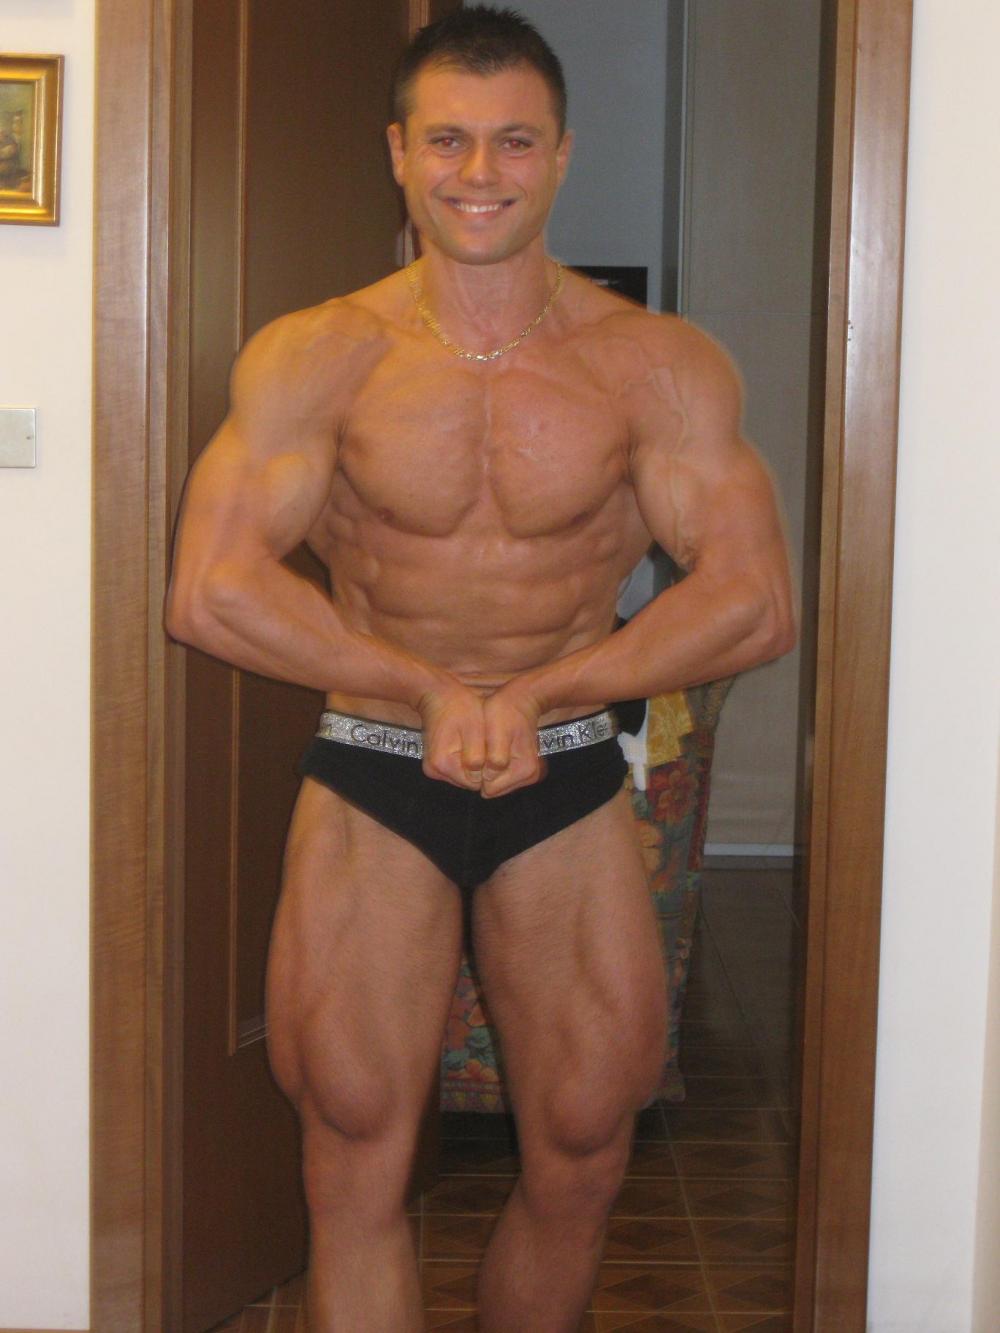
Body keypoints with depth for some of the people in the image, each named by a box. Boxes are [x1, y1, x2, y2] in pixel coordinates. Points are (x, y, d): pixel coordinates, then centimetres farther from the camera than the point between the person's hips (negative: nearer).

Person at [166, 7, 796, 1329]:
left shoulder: (661, 366, -3)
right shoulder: (313, 358, -5)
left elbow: (757, 601, -9)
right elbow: (211, 591, -13)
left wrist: (539, 693, -20)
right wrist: (430, 688, -20)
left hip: (568, 789, 1)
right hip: (369, 785, -1)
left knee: (581, 1161, 7)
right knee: (358, 1164, 3)